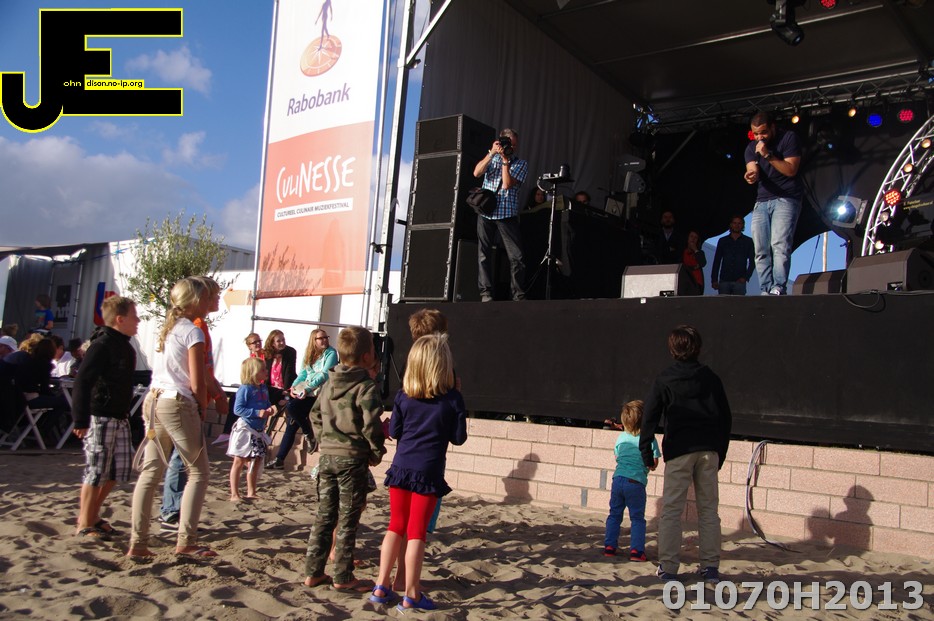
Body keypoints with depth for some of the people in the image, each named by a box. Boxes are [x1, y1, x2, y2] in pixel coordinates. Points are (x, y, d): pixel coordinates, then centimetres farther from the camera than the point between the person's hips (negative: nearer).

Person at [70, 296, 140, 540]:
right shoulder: (102, 344, -14)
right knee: (97, 471, -3)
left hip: (119, 417, 9)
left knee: (120, 467, 12)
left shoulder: (125, 347, 14)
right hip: (99, 417, -9)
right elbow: (82, 381, -18)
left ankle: (92, 515, 26)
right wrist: (81, 420, -21)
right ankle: (84, 525, 9)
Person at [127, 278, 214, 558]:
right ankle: (186, 542, 1)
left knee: (150, 472, 9)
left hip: (153, 401, 8)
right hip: (178, 404, -8)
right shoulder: (192, 332, -8)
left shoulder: (166, 329, 14)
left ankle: (137, 543, 12)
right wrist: (201, 410, 3)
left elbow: (162, 371, 15)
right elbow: (196, 384, -13)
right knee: (198, 472, 3)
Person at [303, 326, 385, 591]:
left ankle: (313, 572, 18)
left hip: (327, 456, 7)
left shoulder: (329, 383, 10)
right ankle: (343, 577, 9)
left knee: (324, 515, 14)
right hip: (352, 458, -6)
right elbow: (371, 424, -19)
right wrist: (377, 452, -5)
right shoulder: (366, 387, -13)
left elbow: (315, 415, 16)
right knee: (348, 519, 2)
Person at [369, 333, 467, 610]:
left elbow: (394, 431, 5)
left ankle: (381, 587, 17)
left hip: (401, 468, 3)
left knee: (395, 527, 14)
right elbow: (458, 438, -3)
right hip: (429, 473, -3)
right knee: (417, 532, 3)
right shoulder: (453, 399, -9)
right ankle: (411, 595, 9)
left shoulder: (403, 395, 0)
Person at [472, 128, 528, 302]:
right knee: (484, 254, 0)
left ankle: (519, 294, -1)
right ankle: (486, 292, 4)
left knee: (516, 257, -7)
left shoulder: (521, 164, 7)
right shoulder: (492, 158, 16)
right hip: (485, 213, 2)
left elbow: (507, 184, -8)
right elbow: (477, 173, -3)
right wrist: (492, 153, -7)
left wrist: (505, 159, -8)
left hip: (507, 214, -2)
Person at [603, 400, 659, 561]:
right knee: (637, 518, 5)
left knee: (614, 514, 15)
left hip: (618, 479, 4)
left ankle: (609, 546, 16)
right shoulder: (649, 438, -4)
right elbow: (654, 463, -3)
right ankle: (636, 550, 0)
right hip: (636, 482, -4)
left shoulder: (621, 437, 10)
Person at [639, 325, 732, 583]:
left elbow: (650, 417, -3)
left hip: (679, 450, -3)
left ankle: (668, 567, 1)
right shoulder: (711, 378, 9)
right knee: (708, 509, 9)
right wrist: (720, 451, 19)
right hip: (709, 450, 3)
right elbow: (725, 417, 12)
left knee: (672, 509, 1)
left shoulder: (664, 380, 1)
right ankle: (711, 567, 11)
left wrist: (646, 451, 4)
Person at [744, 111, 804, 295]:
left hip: (786, 199, -5)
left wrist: (768, 155, -19)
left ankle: (779, 289, -24)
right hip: (762, 202, 5)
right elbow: (753, 170, -5)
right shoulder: (751, 148, 10)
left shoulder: (788, 138, -3)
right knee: (761, 251, -3)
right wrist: (751, 175, -30)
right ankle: (766, 291, -3)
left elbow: (791, 170, -11)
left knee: (780, 245, -19)